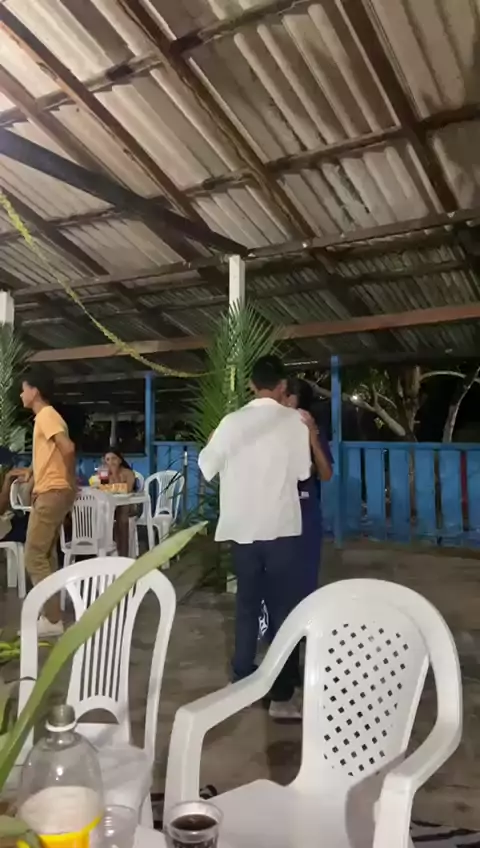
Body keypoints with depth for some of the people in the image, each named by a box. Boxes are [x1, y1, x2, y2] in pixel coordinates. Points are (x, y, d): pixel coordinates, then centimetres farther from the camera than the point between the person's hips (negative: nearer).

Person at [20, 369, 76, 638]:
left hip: (52, 494, -10)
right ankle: (51, 615, 20)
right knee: (46, 555, 13)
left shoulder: (46, 415, -13)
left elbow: (68, 448, -27)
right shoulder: (46, 416, 18)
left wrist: (71, 480, -17)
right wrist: (34, 469, 15)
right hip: (50, 493, 10)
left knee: (34, 557, -7)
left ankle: (53, 620, -3)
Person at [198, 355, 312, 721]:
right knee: (284, 607, 4)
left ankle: (243, 682, 25)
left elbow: (207, 465, 9)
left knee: (247, 604, 15)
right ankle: (282, 696, 6)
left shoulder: (232, 421, 1)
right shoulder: (294, 420, -6)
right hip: (281, 527, -3)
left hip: (242, 526, 3)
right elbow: (303, 471, -1)